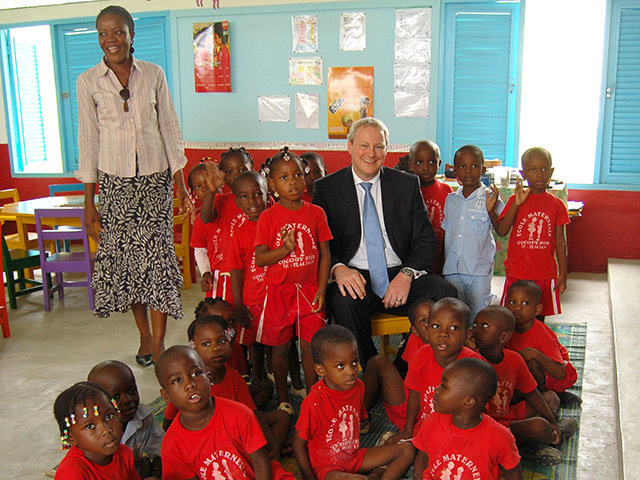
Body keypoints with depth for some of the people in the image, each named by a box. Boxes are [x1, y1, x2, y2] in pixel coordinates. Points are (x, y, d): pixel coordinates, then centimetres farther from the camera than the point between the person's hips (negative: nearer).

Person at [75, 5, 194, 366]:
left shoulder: (153, 74, 1)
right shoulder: (89, 81, 0)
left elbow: (170, 130, 4)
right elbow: (88, 141, 2)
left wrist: (181, 185, 0)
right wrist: (89, 202, 0)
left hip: (155, 178, 0)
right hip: (114, 182, 0)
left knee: (157, 256, -4)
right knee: (124, 258, 5)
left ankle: (159, 343, 4)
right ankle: (145, 336, 23)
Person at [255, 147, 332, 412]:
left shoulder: (315, 213, 1)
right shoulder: (268, 217, -5)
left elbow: (324, 253, 3)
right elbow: (260, 258, -9)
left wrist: (321, 289, -3)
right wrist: (285, 249, -26)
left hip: (309, 290, 1)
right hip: (279, 291, -1)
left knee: (310, 346, 7)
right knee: (280, 348, 11)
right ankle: (282, 397, 29)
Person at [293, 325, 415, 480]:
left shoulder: (357, 386, -2)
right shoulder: (314, 402, -22)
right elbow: (298, 444, -13)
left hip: (355, 456, 7)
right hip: (326, 466, -7)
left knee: (407, 450, 0)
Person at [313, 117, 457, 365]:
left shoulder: (407, 184, 10)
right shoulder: (327, 187, 6)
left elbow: (426, 241, 6)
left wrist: (407, 274, -14)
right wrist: (338, 269, -21)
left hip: (400, 276, 2)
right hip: (354, 278, -2)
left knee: (445, 293, -25)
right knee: (345, 301, -35)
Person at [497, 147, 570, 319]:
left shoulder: (556, 205, 1)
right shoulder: (515, 199, -2)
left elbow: (560, 241, 5)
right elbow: (501, 231, -13)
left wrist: (563, 274, 4)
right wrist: (516, 204, -21)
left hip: (545, 273, 1)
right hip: (517, 272, -1)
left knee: (539, 316, 11)